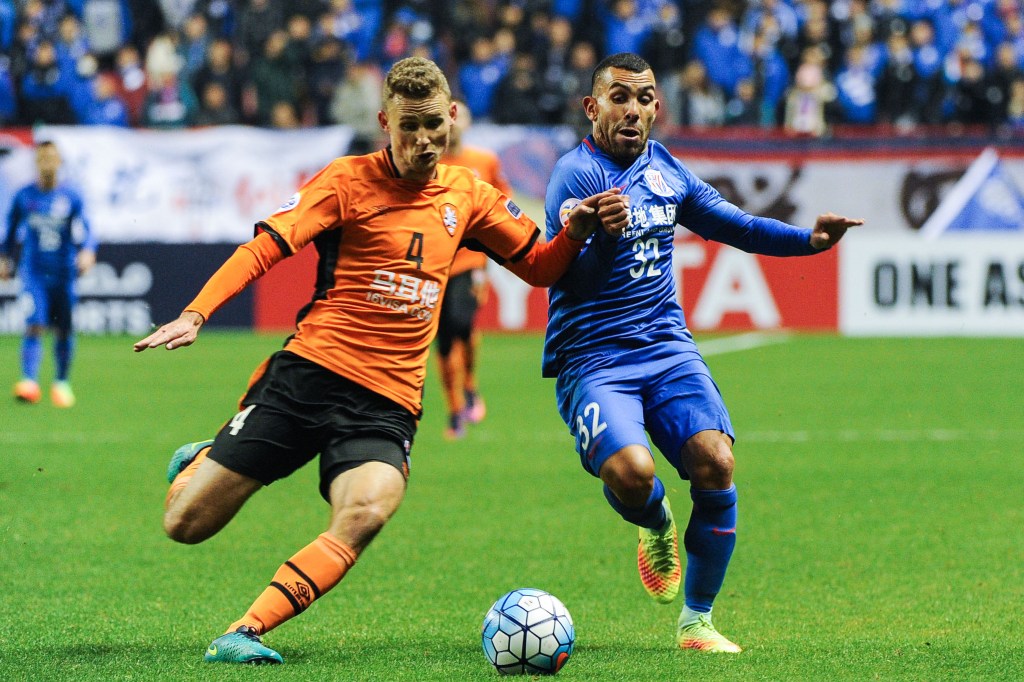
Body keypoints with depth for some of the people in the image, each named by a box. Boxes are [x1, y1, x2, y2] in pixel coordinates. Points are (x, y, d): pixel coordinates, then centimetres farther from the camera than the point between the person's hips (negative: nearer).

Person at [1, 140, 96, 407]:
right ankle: (29, 381, -26)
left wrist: (87, 252, -21)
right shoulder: (23, 197, 3)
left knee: (63, 332, 7)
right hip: (34, 273, -1)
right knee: (34, 326, -18)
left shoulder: (71, 197, 1)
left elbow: (84, 232, -3)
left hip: (63, 274, 1)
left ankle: (61, 383, 25)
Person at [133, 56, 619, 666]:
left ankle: (245, 633, -29)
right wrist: (195, 315, -21)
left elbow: (540, 267, 23)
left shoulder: (468, 196, 13)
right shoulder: (349, 180, -1)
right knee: (186, 524, -2)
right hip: (309, 375, -2)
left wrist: (575, 232, 0)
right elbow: (265, 248, -7)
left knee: (366, 512, -31)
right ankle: (198, 463, 36)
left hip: (387, 404, 2)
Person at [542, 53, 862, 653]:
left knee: (715, 463, -18)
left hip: (667, 349, 5)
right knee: (630, 471, -29)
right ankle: (657, 526, 11)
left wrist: (809, 240, 8)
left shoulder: (663, 167, 12)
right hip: (593, 360, -5)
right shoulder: (576, 174, -9)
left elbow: (737, 226, 23)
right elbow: (563, 277, -19)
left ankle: (696, 622, -2)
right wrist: (603, 236, -39)